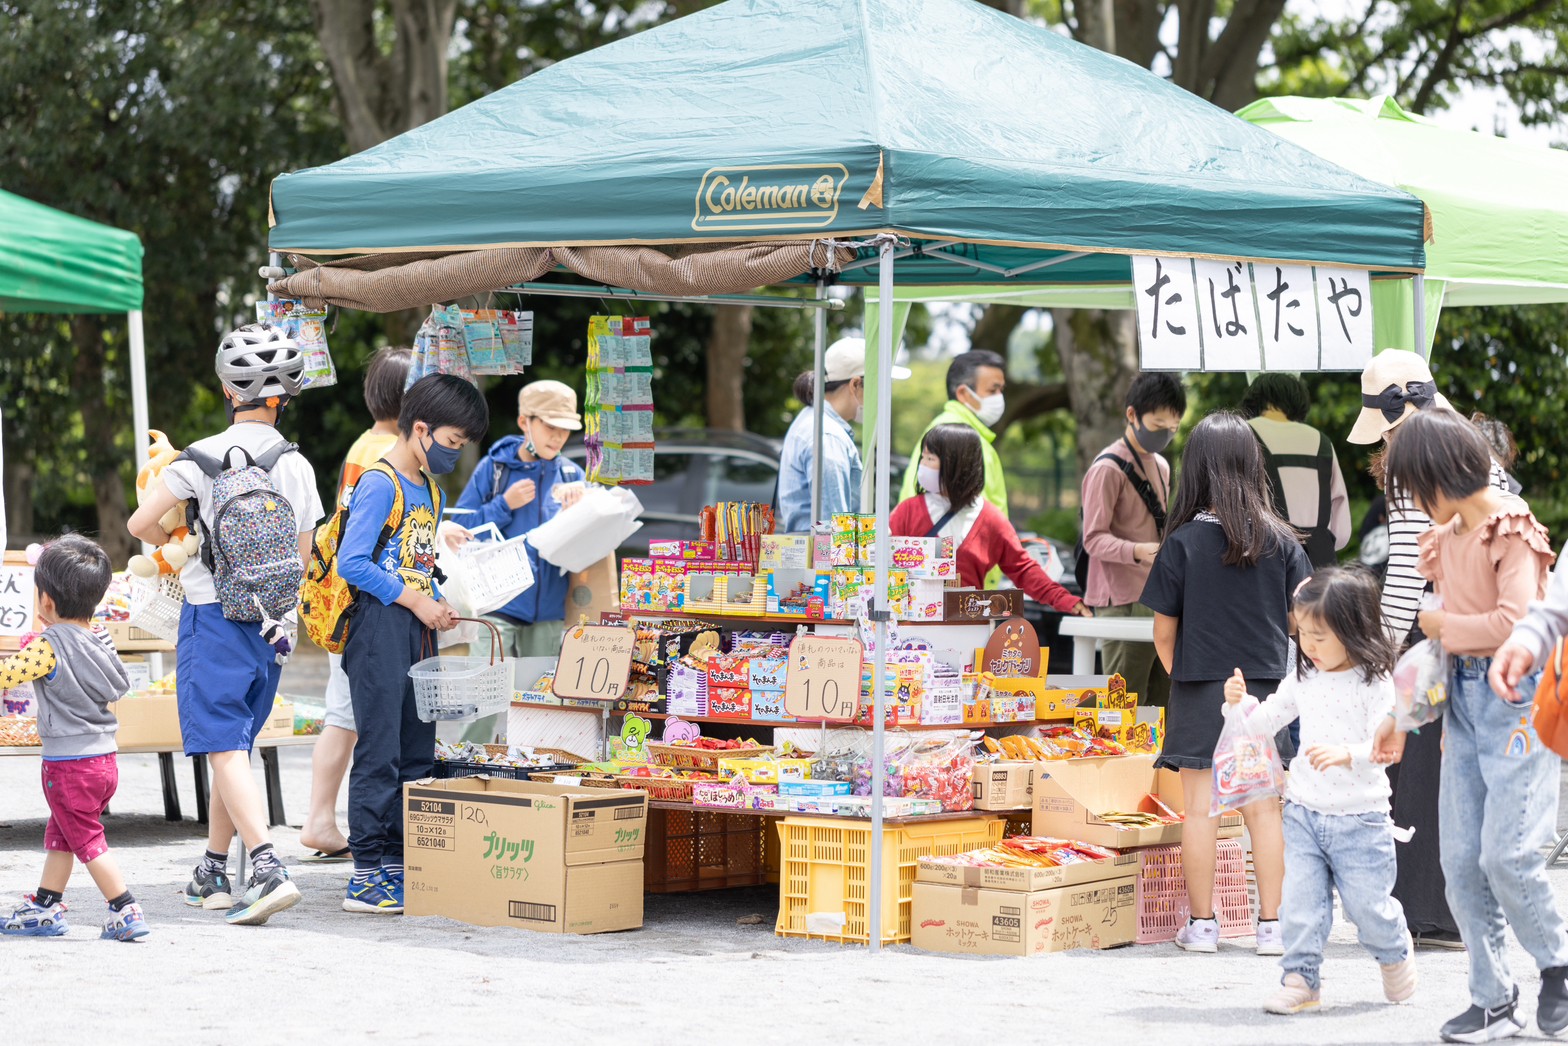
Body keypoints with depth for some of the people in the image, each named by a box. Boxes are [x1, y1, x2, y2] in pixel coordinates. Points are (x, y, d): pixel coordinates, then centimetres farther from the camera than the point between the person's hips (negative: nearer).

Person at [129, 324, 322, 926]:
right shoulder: (297, 466, 1)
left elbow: (140, 525, -2)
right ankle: (212, 877, 20)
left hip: (214, 619, -5)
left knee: (225, 748, -9)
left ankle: (268, 869, -24)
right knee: (234, 747, 14)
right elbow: (300, 560, 7)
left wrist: (182, 542, 18)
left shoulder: (201, 459, -10)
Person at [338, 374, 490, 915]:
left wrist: (439, 605, 6)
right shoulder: (380, 484, -11)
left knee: (417, 753, 10)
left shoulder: (431, 491, 18)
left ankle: (399, 865, 16)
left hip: (417, 631, 9)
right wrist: (416, 602, -15)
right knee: (380, 753, -9)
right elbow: (352, 562, -18)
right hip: (380, 626, -9)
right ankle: (366, 876, -7)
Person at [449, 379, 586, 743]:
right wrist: (505, 504, -11)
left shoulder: (571, 476, 9)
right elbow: (462, 528, -1)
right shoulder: (495, 467, 1)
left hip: (548, 611, 3)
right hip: (498, 605, -3)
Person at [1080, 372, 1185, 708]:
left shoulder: (1161, 467, 20)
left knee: (1163, 703, 5)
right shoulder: (1108, 469, -8)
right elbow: (1094, 538, -15)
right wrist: (1138, 551, -29)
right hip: (1124, 604, -8)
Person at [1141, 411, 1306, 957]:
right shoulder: (1280, 540, -3)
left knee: (1200, 808, 4)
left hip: (1200, 690, -2)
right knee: (1263, 808, 7)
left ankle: (1201, 924, 7)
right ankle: (1271, 925, 7)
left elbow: (1164, 630, -2)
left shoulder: (1182, 543, -7)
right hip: (1264, 686, 2)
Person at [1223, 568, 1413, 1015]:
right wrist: (1243, 703, -2)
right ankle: (1301, 977, 8)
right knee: (1300, 900, 0)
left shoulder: (1374, 684, -13)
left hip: (1359, 818, -5)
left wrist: (1347, 755, -37)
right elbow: (1269, 720, 17)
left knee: (1366, 903, 5)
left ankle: (1395, 953, 33)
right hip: (1303, 811, 5)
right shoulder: (1304, 678, 5)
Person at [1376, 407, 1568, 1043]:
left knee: (1506, 852, -13)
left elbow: (1512, 623, -20)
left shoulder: (1511, 531, -10)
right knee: (1461, 859, 2)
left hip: (1515, 697, -8)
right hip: (1462, 699, 8)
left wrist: (1443, 627, -8)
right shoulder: (1448, 537, 15)